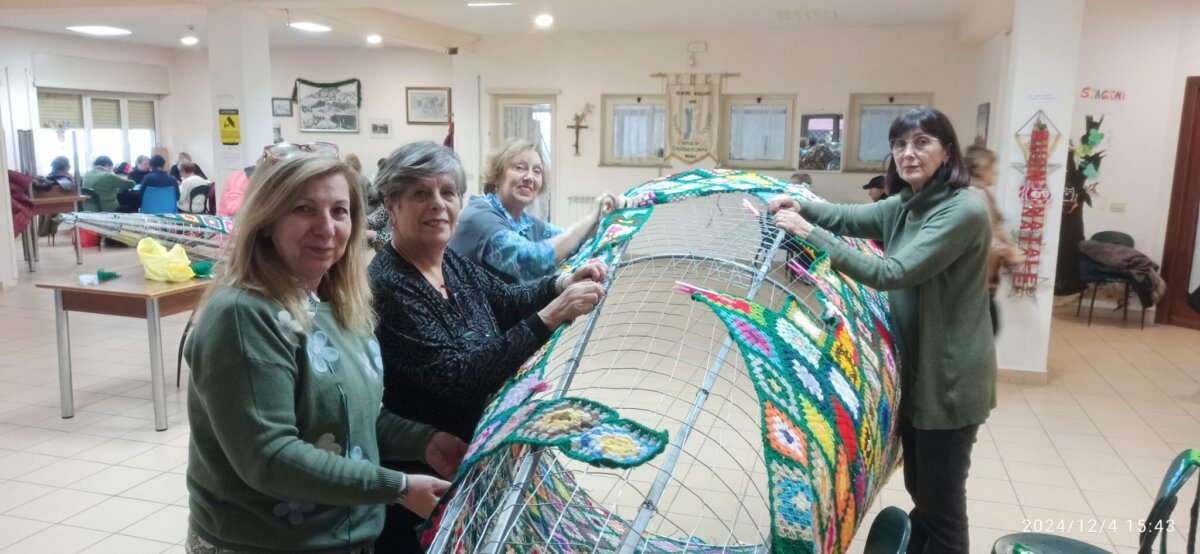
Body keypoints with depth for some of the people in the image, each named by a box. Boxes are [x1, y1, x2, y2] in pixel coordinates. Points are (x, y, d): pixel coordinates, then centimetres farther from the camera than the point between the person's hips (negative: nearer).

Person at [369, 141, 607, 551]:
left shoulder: (452, 263, -1)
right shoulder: (387, 288, -26)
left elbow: (508, 301, 14)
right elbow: (458, 377, -30)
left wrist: (563, 284, -6)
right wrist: (551, 316, -32)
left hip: (468, 452, 8)